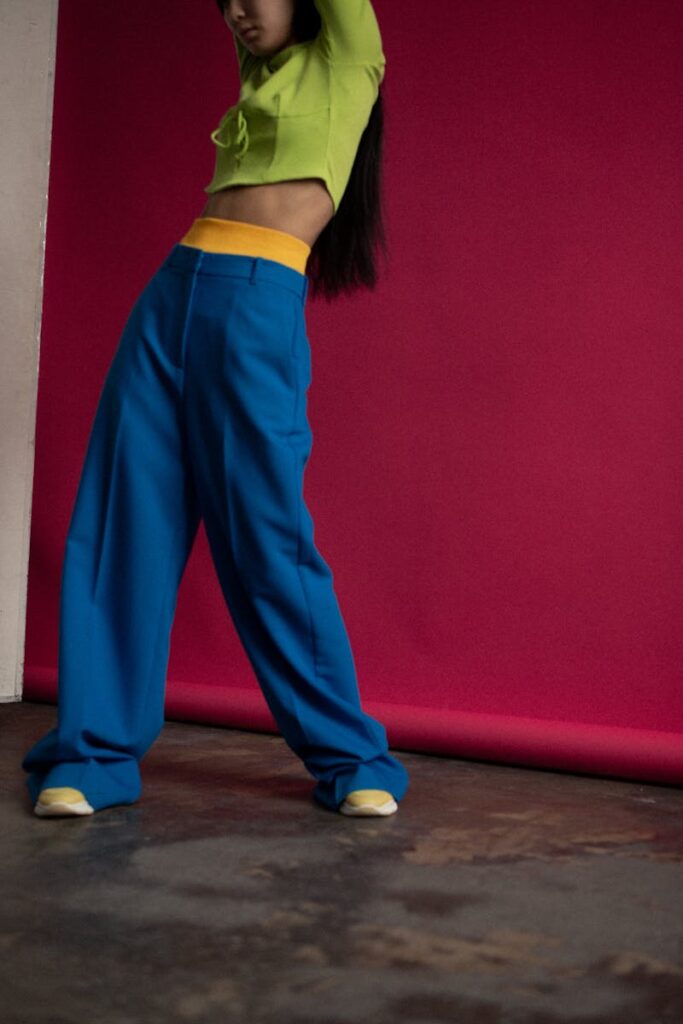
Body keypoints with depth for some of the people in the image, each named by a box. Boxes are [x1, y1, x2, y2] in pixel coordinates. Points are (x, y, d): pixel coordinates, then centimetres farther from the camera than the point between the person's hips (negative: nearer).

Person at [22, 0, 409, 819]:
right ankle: (91, 751, 4)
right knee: (124, 522, -1)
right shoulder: (258, 81, 27)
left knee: (267, 535, -9)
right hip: (170, 292, 7)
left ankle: (351, 760, 4)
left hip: (258, 302, -7)